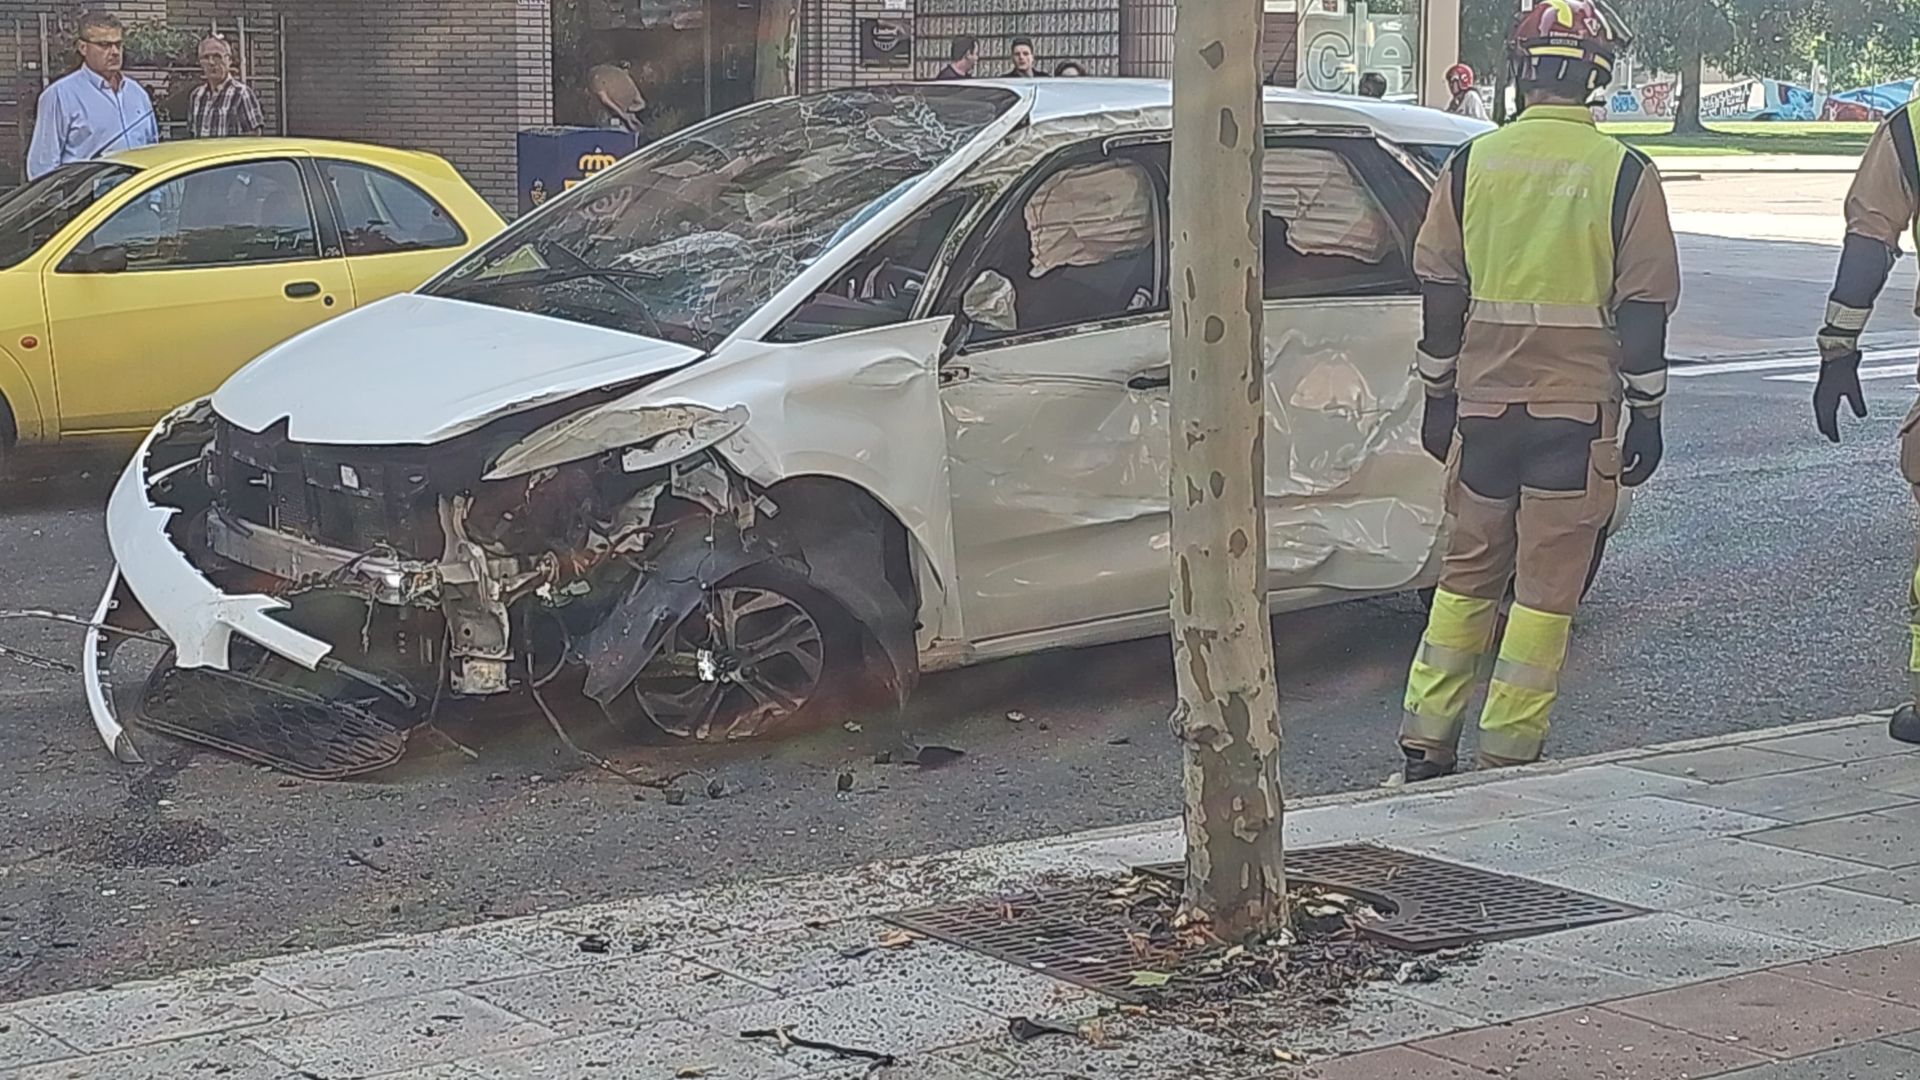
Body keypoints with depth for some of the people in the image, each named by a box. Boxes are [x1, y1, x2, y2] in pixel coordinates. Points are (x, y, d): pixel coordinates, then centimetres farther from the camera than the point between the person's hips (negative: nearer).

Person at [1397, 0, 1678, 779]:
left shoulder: (1470, 165, 1)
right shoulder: (1625, 175, -6)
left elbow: (1440, 294, 4)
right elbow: (1644, 307, -5)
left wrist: (1438, 397, 12)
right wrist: (1646, 412, 2)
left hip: (1484, 403, 3)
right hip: (1579, 409, -3)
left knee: (1468, 572, 14)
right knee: (1547, 584, 4)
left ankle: (1426, 742, 15)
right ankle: (1507, 752, 4)